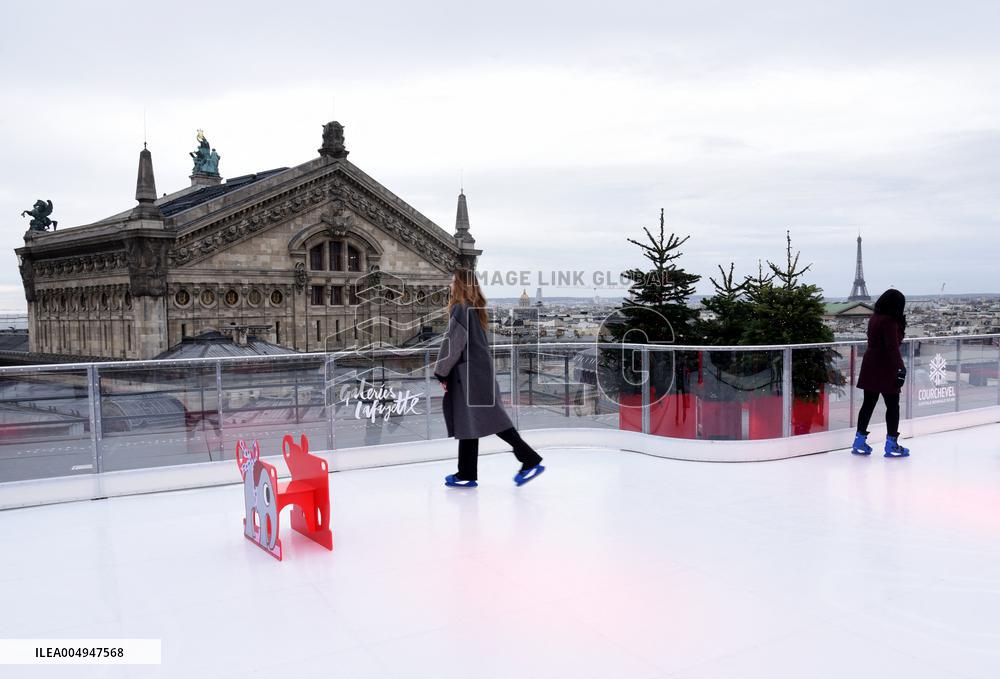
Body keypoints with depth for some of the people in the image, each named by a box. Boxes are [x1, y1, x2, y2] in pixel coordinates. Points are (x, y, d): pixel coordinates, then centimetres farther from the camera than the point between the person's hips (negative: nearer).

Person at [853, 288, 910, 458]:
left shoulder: (874, 318, 9)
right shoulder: (889, 321, -17)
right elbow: (892, 347, -23)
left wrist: (900, 325, 4)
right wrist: (900, 368, -23)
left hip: (871, 367, 8)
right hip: (885, 369, -8)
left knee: (868, 404, 13)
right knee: (892, 406, 4)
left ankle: (860, 441, 16)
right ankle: (891, 444, 10)